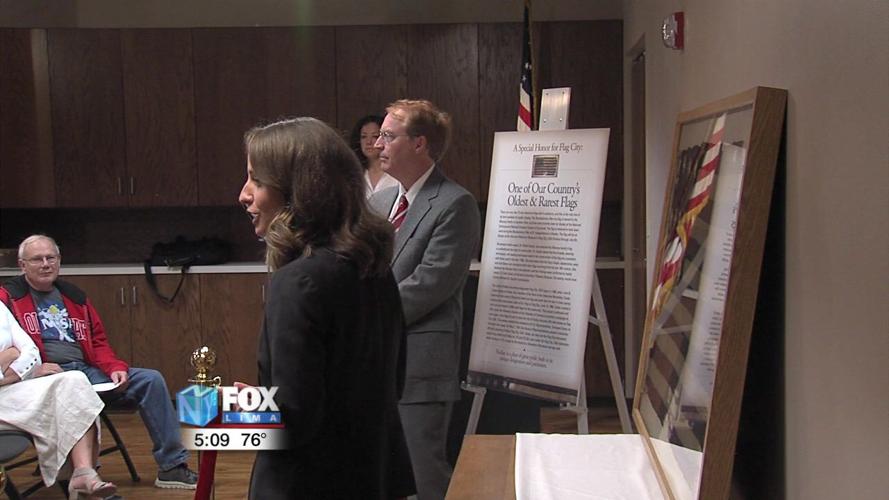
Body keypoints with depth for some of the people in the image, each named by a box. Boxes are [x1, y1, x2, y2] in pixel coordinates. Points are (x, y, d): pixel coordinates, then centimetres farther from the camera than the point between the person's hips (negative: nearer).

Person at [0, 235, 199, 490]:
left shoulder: (74, 297, 20)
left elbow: (98, 342, 19)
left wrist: (115, 368, -1)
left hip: (86, 370, 6)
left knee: (151, 379, -8)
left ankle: (172, 466, -6)